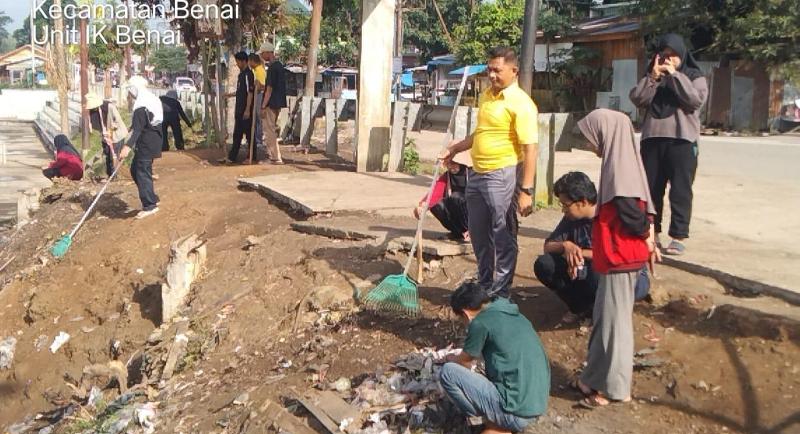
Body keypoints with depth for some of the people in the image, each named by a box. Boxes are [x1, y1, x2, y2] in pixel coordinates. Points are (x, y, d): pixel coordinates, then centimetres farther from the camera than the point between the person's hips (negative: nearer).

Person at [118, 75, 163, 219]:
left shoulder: (141, 104, -19)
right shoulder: (153, 99, 12)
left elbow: (138, 128, -26)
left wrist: (128, 146, -31)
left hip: (146, 143, -10)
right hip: (152, 141, 10)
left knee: (142, 173, -3)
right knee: (135, 169, 18)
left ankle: (150, 206, 1)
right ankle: (151, 199, 21)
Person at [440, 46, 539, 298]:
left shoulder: (520, 103, -15)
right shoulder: (486, 96, 12)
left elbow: (530, 149, -19)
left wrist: (526, 191, -24)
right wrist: (455, 149, 27)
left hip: (502, 176, -8)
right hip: (477, 173, 9)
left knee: (503, 237, 2)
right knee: (479, 235, 17)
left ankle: (501, 294, 14)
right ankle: (485, 285, 33)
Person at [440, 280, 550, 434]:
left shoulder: (480, 322, -10)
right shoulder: (514, 315, 14)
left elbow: (465, 363, 8)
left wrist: (451, 359, 30)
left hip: (516, 410, -9)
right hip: (537, 406, 9)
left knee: (448, 372, -4)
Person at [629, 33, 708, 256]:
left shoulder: (694, 76, 6)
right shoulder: (652, 77, 16)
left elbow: (696, 100, -13)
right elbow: (637, 99, 1)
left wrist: (675, 75, -12)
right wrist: (652, 76, -9)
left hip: (682, 140, -4)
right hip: (652, 139, 4)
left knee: (680, 190, -4)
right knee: (650, 188, 7)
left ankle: (678, 237, -1)